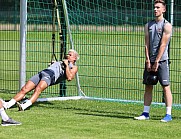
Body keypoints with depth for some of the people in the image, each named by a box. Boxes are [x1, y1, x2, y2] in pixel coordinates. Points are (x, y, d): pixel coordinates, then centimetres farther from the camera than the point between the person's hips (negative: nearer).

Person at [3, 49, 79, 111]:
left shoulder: (73, 67, 17)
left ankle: (25, 105, -53)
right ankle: (8, 104, -25)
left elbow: (69, 77, -3)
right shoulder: (61, 62, 40)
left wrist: (66, 65, 0)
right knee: (24, 89, -14)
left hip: (52, 75, -7)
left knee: (38, 89, -35)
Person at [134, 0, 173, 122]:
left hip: (162, 60, -6)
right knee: (148, 87, 7)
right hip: (150, 61, 6)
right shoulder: (148, 25, 12)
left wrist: (156, 62, -14)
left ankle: (168, 114, -4)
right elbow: (147, 44, 7)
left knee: (166, 87, -5)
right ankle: (146, 113, 12)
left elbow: (163, 45, -10)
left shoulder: (167, 26, -4)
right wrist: (148, 61, -3)